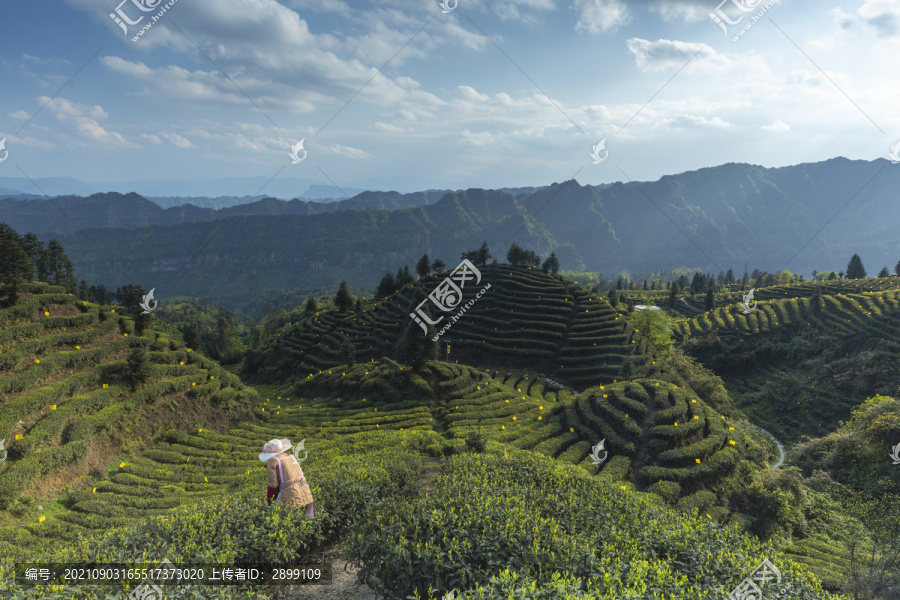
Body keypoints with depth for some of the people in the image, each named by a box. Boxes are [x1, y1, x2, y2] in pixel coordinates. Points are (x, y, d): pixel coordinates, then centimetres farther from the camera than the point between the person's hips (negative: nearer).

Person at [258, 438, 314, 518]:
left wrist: (268, 501, 9)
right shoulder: (291, 457, 21)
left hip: (291, 493, -7)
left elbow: (273, 484, -4)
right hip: (305, 490, 7)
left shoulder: (272, 461, 1)